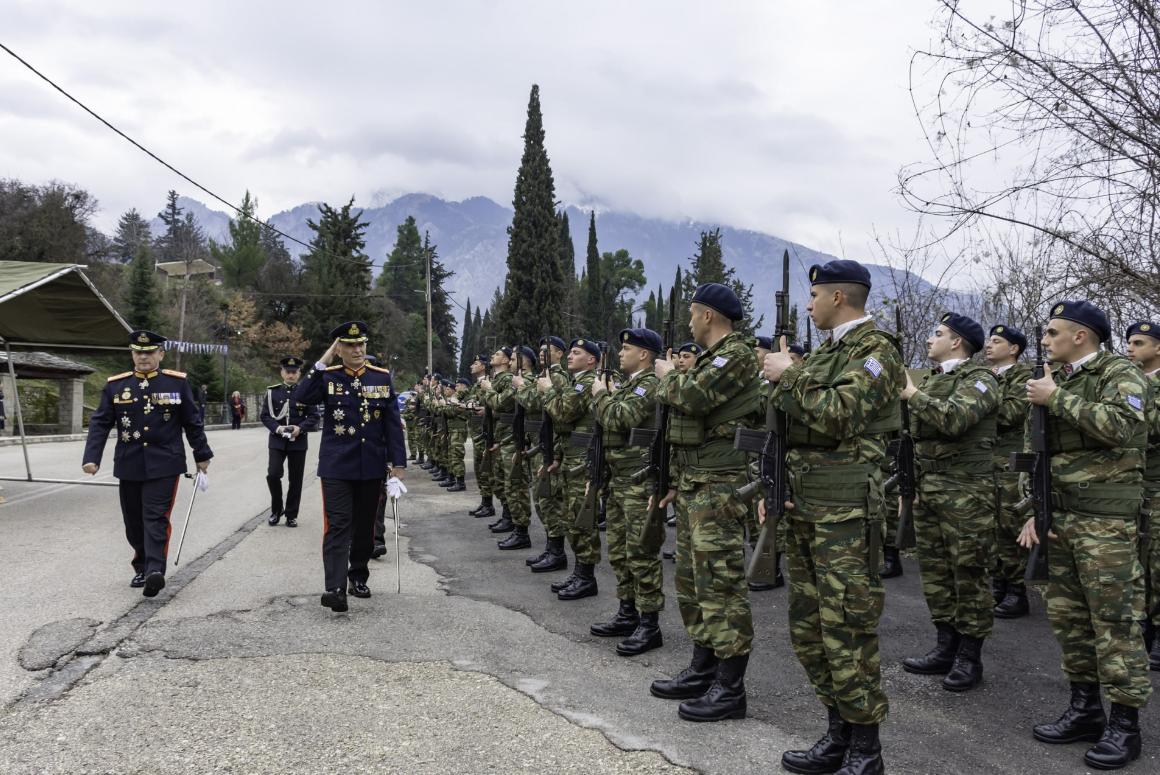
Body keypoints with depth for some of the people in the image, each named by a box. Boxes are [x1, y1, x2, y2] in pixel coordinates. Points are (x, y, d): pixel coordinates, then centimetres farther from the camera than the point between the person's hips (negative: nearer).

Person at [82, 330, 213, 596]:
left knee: (156, 517, -11)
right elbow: (100, 424, 2)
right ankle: (141, 568, 26)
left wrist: (202, 455, 10)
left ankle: (155, 571, -18)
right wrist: (91, 458, -8)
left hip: (164, 465, -3)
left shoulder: (178, 382, 0)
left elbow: (192, 422, 6)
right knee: (134, 521, 11)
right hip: (129, 466, 3)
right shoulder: (115, 385, 3)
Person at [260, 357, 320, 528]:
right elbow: (264, 415, 1)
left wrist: (300, 428, -18)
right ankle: (276, 509, 10)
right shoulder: (272, 391, 4)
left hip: (298, 442, 0)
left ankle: (291, 515, 16)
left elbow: (313, 417, -1)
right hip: (277, 441, 0)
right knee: (273, 474, -12)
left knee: (295, 480, 4)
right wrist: (277, 428, -16)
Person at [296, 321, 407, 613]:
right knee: (337, 525, -9)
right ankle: (335, 588, -14)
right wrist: (323, 361, -18)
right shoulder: (327, 376, 0)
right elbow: (303, 398, -19)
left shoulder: (382, 378, 3)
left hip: (371, 466, 2)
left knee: (365, 525, 12)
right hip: (336, 465, -2)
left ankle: (358, 578, 27)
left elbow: (393, 424, 3)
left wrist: (397, 465, -2)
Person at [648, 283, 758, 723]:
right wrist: (681, 480, 20)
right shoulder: (713, 359, 20)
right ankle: (702, 671, 26)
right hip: (695, 486, 11)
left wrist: (668, 374, -4)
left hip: (720, 487, -11)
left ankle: (730, 689, -1)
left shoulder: (736, 356, -12)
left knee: (720, 582, -8)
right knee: (692, 579, 15)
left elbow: (691, 397, -26)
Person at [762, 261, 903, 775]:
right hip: (803, 506, 9)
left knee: (846, 629, -5)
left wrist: (789, 376, -12)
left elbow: (839, 416, -23)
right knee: (807, 628, 13)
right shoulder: (825, 353, 19)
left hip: (844, 509, -9)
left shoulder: (876, 351, -8)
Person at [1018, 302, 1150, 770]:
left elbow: (1119, 424, -28)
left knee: (1114, 620, -3)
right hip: (1058, 515, 7)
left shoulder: (1121, 374, -6)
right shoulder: (1051, 382, 14)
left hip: (1105, 519, -7)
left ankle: (1125, 725, 6)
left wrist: (1057, 398, -18)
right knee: (1067, 616, 11)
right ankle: (1085, 710, 23)